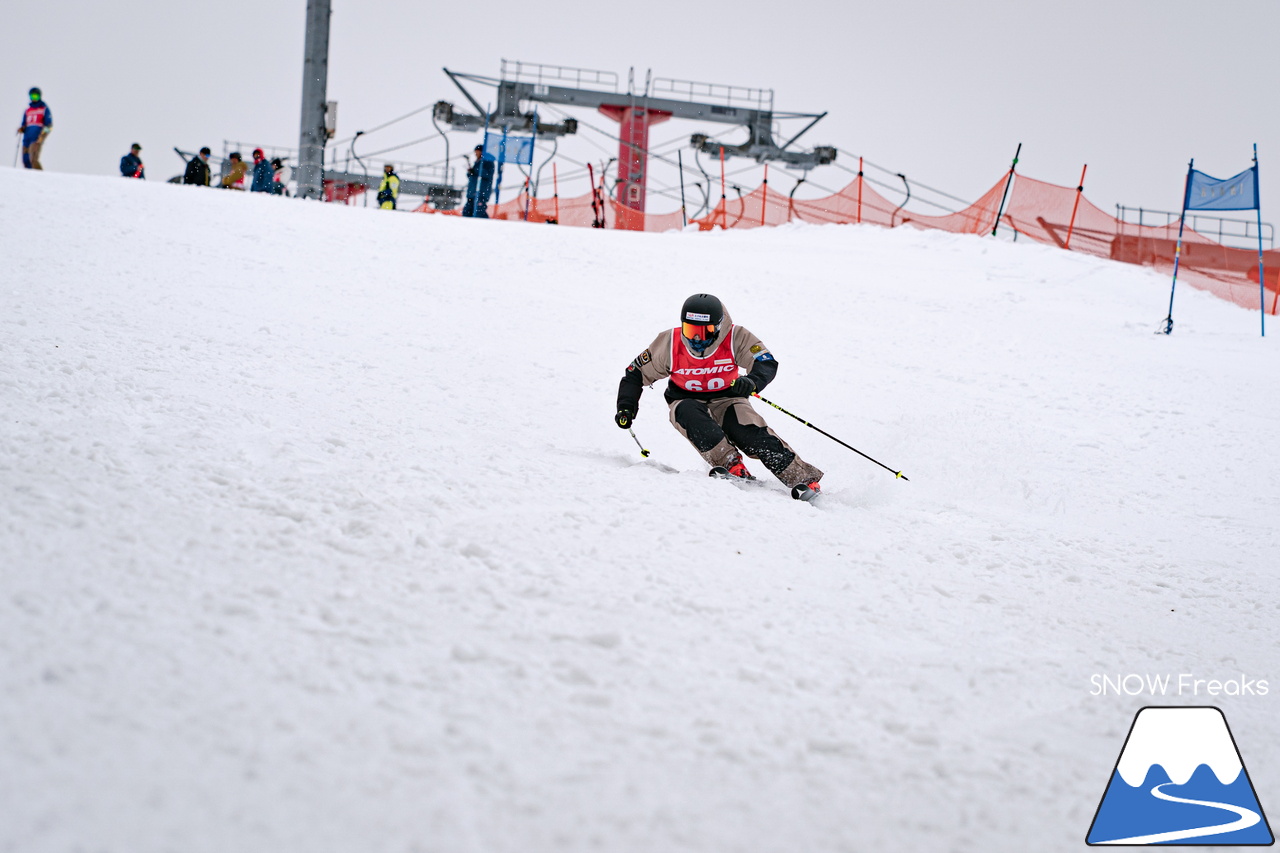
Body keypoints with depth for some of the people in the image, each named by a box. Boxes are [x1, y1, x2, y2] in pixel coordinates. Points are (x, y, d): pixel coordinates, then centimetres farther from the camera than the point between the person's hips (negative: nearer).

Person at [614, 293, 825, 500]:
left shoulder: (736, 338, -19)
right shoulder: (669, 344, -15)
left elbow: (767, 363, -27)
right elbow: (636, 374, -3)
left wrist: (752, 382, -49)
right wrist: (626, 408, -15)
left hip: (726, 400, -1)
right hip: (687, 401, 1)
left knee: (752, 432, -28)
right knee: (688, 413, -35)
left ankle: (803, 478, -26)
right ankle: (731, 464, -39)